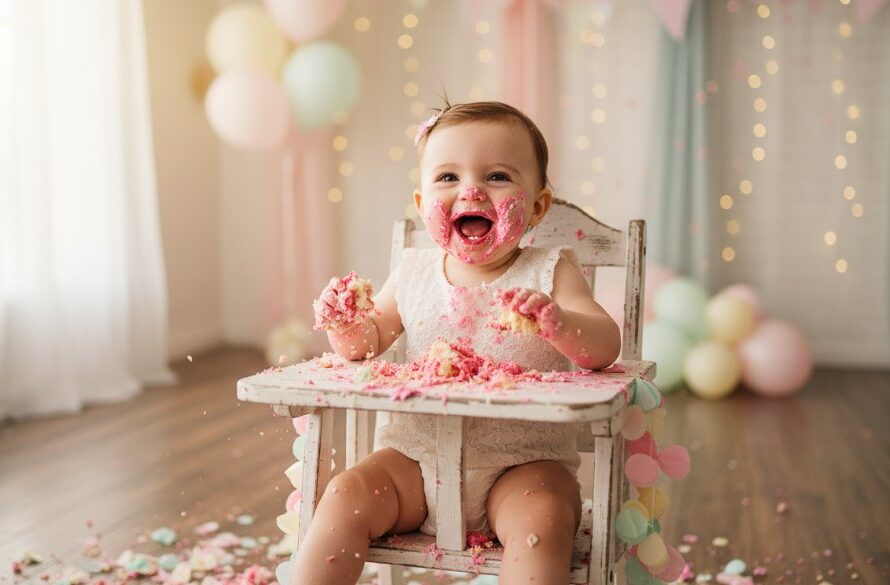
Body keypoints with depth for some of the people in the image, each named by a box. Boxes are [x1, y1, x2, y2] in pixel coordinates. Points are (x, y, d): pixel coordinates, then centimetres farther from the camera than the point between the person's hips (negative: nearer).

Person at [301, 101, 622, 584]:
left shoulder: (549, 272, -4)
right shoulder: (413, 273, 5)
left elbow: (605, 348, -13)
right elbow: (370, 341, 15)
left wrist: (557, 323, -35)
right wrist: (346, 325, -9)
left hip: (522, 462, -2)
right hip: (417, 458, 3)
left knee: (542, 518, -30)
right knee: (345, 496, -17)